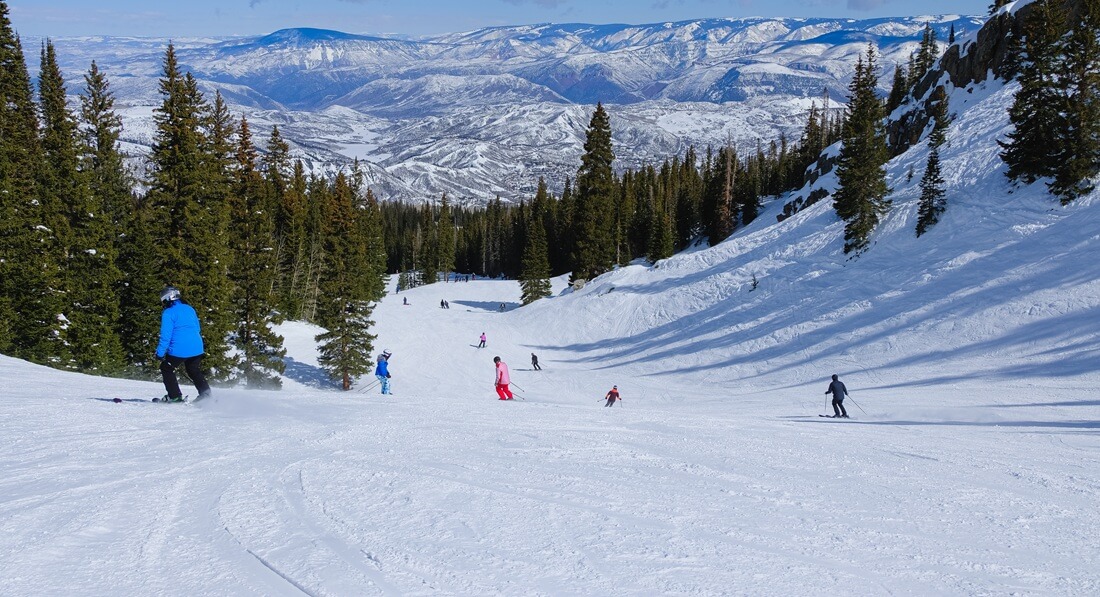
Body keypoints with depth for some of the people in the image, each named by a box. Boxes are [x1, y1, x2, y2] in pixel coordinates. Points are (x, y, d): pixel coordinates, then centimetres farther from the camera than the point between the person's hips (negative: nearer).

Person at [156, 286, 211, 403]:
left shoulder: (168, 313, -8)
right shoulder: (189, 309, 13)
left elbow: (166, 336, -12)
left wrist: (160, 353, -7)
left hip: (179, 350, -6)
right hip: (197, 349, 6)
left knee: (166, 368, 15)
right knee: (194, 371, 22)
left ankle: (175, 396, 11)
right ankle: (205, 394, 11)